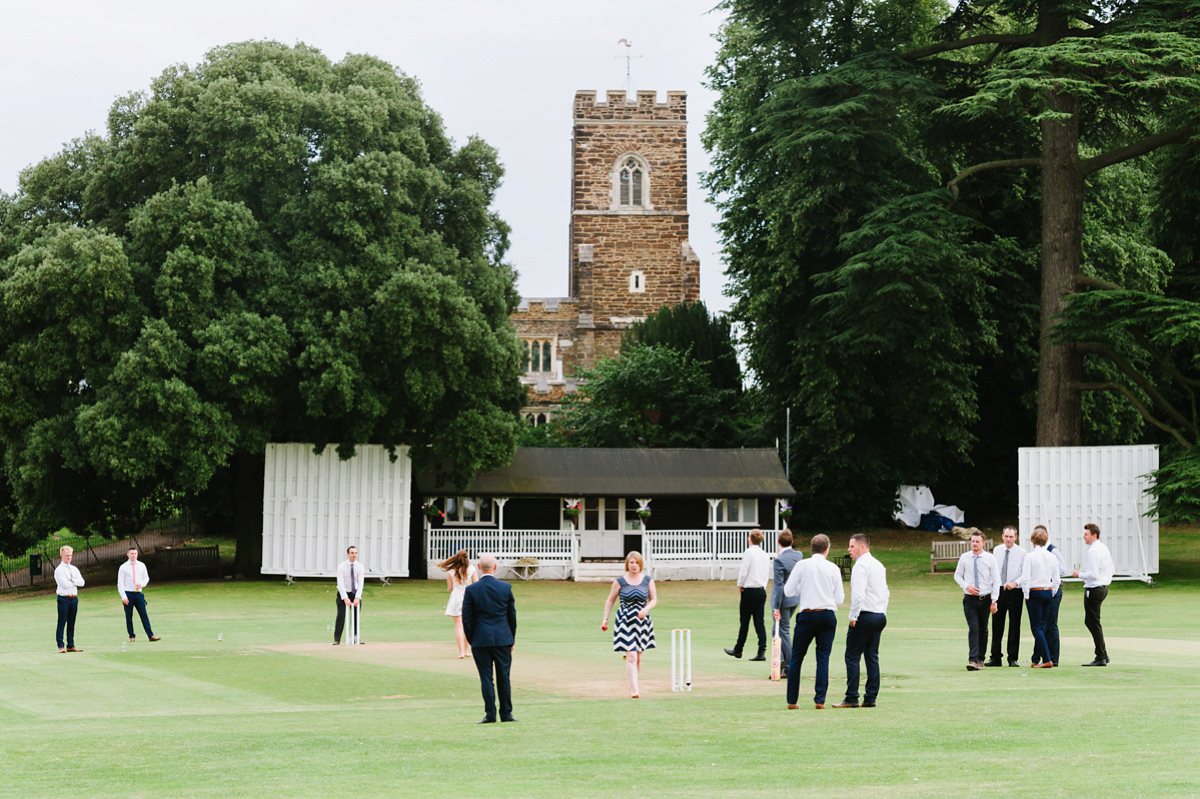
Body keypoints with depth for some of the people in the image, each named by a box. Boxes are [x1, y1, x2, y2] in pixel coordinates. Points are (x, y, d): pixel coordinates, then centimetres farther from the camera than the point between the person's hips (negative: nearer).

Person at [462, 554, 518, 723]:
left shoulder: (471, 590, -7)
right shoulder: (505, 587, -2)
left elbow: (467, 618, -4)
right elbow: (512, 615, 5)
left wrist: (471, 640, 8)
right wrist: (512, 639, 15)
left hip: (481, 639, -1)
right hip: (503, 639, 1)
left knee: (486, 678, 3)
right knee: (503, 677, 8)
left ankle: (490, 714, 1)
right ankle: (506, 713, 12)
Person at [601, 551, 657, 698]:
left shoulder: (648, 580, 4)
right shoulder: (620, 581, -2)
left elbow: (654, 599, 9)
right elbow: (610, 600, 7)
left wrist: (646, 608, -12)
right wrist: (605, 619, 2)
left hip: (642, 620, 3)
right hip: (625, 621, -3)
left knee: (638, 657, 10)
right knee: (631, 656, -13)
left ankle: (633, 685, 27)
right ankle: (634, 689, -15)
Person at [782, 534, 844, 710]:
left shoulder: (802, 565, -2)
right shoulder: (833, 568, 2)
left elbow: (788, 591, 1)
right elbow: (839, 599, 5)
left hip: (807, 615, -1)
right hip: (828, 615, 1)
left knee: (796, 657, 7)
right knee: (823, 658, 4)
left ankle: (792, 701, 8)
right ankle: (820, 700, -3)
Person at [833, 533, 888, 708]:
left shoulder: (860, 565, -11)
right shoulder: (879, 565, 17)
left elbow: (858, 594, -19)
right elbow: (886, 593, 19)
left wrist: (853, 617, -13)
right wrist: (882, 614, 19)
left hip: (865, 615, -9)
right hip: (880, 615, 9)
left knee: (852, 657, -5)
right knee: (872, 657, 9)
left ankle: (851, 698, -7)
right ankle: (871, 698, 6)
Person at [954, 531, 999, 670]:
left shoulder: (990, 559, -2)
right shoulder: (964, 558, 1)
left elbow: (996, 580, -1)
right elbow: (957, 575, 10)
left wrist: (994, 601, -6)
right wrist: (967, 586, -9)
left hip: (985, 600, 1)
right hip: (970, 600, -1)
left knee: (983, 630, 11)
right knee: (973, 629, -12)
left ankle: (980, 659, 24)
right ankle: (973, 660, -18)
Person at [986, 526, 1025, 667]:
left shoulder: (1021, 553, -3)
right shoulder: (996, 551, 8)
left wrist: (1015, 583, -20)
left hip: (1014, 592, -3)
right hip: (999, 590, 3)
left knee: (1014, 626, 1)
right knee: (997, 625, 4)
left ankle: (1013, 658, 7)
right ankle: (995, 657, 10)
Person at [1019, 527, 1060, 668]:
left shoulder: (1030, 556, -10)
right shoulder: (1052, 557, 6)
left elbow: (1025, 578, -13)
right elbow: (1056, 579, 10)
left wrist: (1026, 595, -3)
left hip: (1035, 592, -5)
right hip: (1048, 592, 5)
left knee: (1036, 627, -4)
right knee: (1042, 626, 11)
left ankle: (1047, 660, -13)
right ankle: (1036, 660, 14)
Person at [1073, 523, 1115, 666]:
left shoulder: (1093, 551, -19)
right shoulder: (1104, 548, 12)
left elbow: (1093, 574, -23)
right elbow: (1112, 569, 19)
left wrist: (1079, 574, -9)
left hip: (1094, 589, -10)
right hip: (1104, 587, 10)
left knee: (1094, 623, -4)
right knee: (1090, 622, 17)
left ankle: (1101, 657, -1)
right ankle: (1103, 654, 18)